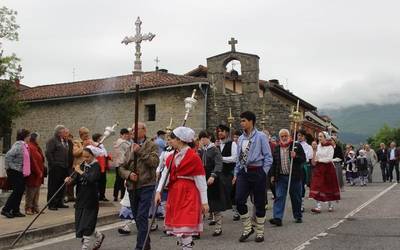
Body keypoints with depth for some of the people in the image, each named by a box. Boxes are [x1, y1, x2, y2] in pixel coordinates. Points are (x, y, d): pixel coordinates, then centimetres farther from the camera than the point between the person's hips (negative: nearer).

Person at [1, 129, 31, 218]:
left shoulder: (23, 145, 11)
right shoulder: (18, 145, -17)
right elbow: (8, 156, -26)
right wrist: (9, 167, -19)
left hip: (20, 173, 9)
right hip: (14, 172, -9)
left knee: (20, 191, 11)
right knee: (17, 191, -7)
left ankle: (15, 211, 18)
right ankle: (6, 209, 1)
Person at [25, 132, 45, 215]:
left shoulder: (36, 147, 16)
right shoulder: (30, 148, -15)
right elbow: (33, 162, -21)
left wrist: (41, 171, 13)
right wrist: (38, 172, -16)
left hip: (37, 174, 10)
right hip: (33, 175, -10)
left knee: (36, 193, 14)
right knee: (31, 192, -3)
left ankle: (35, 208, 20)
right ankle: (28, 209, 4)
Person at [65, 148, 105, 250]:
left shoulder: (96, 166, -10)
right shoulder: (83, 164, 8)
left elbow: (92, 178, -26)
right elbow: (76, 178, 2)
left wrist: (80, 171, -19)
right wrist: (70, 179, -18)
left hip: (91, 199, -7)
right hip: (80, 198, 7)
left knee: (87, 224, -1)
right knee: (80, 223, 11)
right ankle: (99, 236, 32)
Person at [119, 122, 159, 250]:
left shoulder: (152, 145, 0)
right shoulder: (129, 147, 12)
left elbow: (154, 162, -16)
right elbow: (121, 167, 10)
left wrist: (140, 151, -15)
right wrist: (128, 174, -10)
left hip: (146, 186, -5)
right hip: (132, 187, 6)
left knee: (141, 217, -12)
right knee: (137, 218, 14)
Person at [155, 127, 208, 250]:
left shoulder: (193, 157, -12)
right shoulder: (172, 157, 10)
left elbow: (201, 181, -10)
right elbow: (165, 174, 2)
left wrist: (204, 202, -10)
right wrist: (158, 191, -11)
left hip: (188, 194, -7)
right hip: (174, 193, 7)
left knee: (185, 228, -9)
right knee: (177, 225, 14)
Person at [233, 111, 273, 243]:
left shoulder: (261, 136, -6)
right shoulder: (241, 138, 11)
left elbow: (268, 157, -5)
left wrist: (263, 173, -8)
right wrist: (236, 174, 13)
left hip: (257, 172, -4)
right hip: (243, 172, 5)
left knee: (259, 203, 5)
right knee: (239, 201, -6)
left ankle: (259, 232, 19)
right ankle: (247, 228, 13)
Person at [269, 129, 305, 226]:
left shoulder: (297, 146, 2)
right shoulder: (276, 148, 9)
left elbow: (303, 159, -1)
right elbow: (273, 162, 11)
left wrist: (295, 156, -20)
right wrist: (272, 175, 5)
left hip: (295, 177, -1)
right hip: (281, 177, 2)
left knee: (296, 198, 9)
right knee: (279, 197, -7)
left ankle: (298, 216, 25)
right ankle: (277, 218, -11)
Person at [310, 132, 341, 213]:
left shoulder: (330, 147, -8)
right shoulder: (319, 146, 9)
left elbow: (329, 158, -14)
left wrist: (319, 160, -13)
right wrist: (314, 160, -4)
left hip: (328, 168, -4)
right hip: (319, 168, 5)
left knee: (329, 186, 7)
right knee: (317, 186, -7)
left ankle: (330, 205, 25)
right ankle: (318, 207, -8)